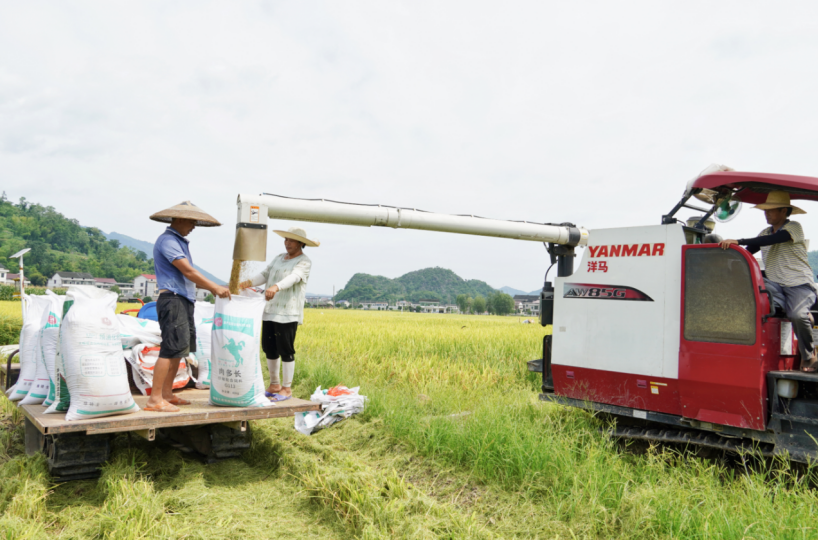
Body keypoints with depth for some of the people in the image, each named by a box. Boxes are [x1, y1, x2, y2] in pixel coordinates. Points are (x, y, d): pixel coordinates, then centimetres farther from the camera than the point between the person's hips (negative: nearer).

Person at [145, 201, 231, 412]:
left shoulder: (179, 242, 21)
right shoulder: (167, 241, -11)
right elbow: (187, 271, -18)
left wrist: (209, 288, 13)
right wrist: (215, 287, -16)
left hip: (184, 300, 10)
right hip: (172, 299, -10)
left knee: (180, 349, 12)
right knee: (171, 349, -11)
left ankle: (167, 394, 19)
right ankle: (155, 399, -7)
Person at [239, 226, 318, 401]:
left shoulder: (304, 262, -4)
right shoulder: (279, 258, 19)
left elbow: (294, 277, -23)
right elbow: (265, 275, 13)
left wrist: (276, 287, -41)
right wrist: (248, 282, -6)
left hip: (288, 313, -7)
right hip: (270, 310, 7)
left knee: (286, 350, -4)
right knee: (269, 348, 11)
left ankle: (287, 388, 6)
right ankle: (274, 385, 25)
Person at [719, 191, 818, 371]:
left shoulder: (794, 227, -4)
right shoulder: (765, 233, 16)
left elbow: (770, 240, -23)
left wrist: (738, 241, -32)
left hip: (800, 284, -5)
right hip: (775, 285, 5)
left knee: (797, 315, -35)